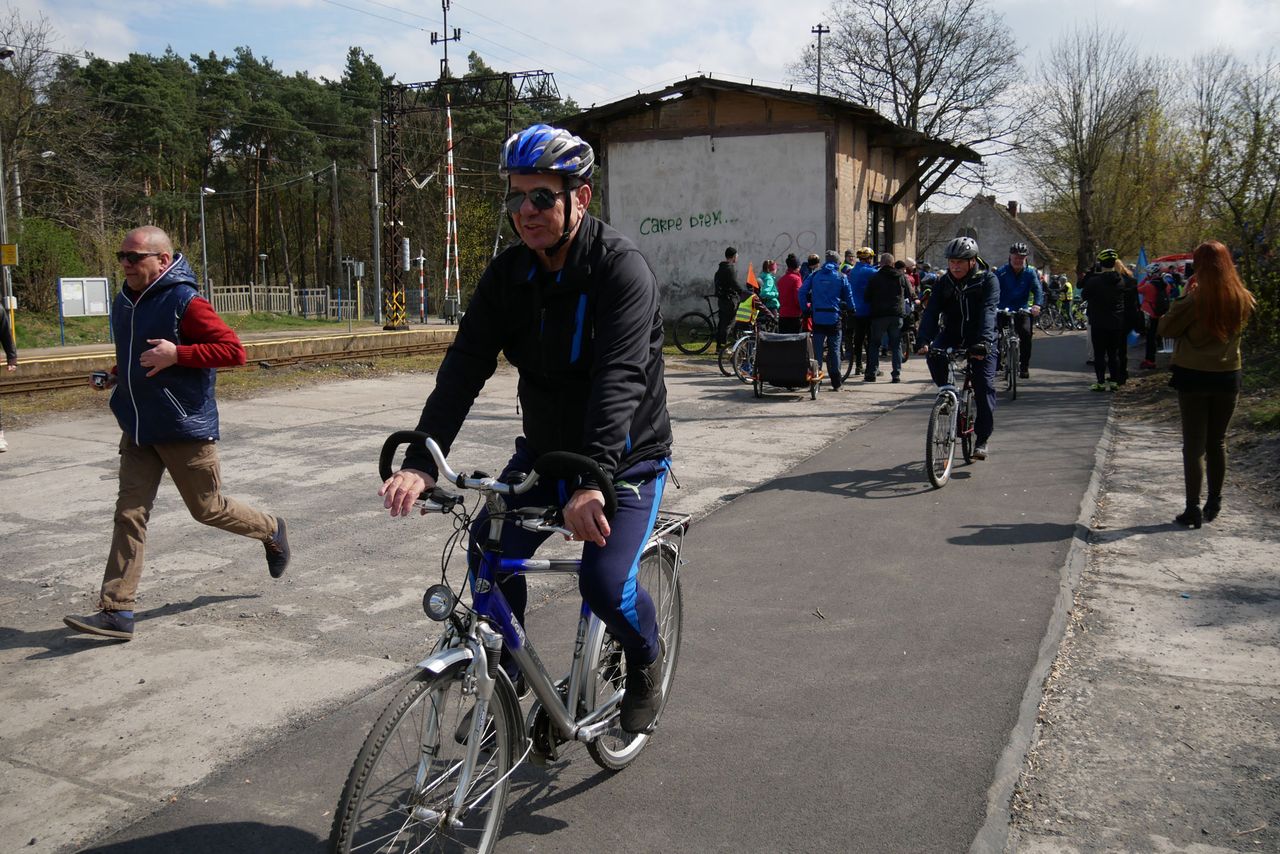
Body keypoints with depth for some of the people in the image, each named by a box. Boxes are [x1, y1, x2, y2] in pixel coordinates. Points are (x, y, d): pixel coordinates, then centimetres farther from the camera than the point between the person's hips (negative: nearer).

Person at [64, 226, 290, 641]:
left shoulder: (185, 302, -15)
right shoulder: (125, 302, 9)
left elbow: (234, 351, -20)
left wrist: (176, 354, -27)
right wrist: (117, 374, 8)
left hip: (186, 428, -7)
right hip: (138, 431, 7)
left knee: (208, 509, 8)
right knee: (129, 514, 1)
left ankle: (272, 531, 35)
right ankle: (116, 611, 3)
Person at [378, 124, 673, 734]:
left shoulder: (621, 270, -21)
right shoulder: (506, 276, -4)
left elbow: (618, 380, -34)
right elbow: (464, 366, -12)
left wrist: (593, 479, -46)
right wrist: (420, 461, -25)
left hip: (626, 458, -5)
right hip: (544, 451, 5)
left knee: (606, 586, -17)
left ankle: (646, 661, 17)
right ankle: (506, 679, 17)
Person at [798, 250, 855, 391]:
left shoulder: (815, 276, 7)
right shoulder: (841, 278, 2)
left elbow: (802, 292, -1)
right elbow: (849, 298, 5)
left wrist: (805, 309, 5)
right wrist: (851, 310, 21)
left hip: (818, 318, 1)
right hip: (834, 318, -1)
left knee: (817, 350, 5)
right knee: (834, 350, 5)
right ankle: (836, 383, 6)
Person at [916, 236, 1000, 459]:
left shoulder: (988, 280, -12)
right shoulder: (943, 282, -3)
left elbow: (988, 312, -26)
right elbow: (931, 311, -14)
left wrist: (983, 341, -41)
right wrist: (924, 340, -31)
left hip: (979, 340, -3)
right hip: (952, 334, 3)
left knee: (984, 386, -11)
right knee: (934, 355, -29)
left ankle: (983, 439, 0)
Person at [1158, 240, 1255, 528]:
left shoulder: (1195, 300, -17)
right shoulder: (1243, 300, -1)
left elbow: (1165, 328, -9)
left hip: (1194, 377, -4)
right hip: (1228, 376, 4)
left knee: (1194, 445, 1)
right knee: (1218, 442, 17)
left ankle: (1193, 510, 0)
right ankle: (1213, 504, 25)